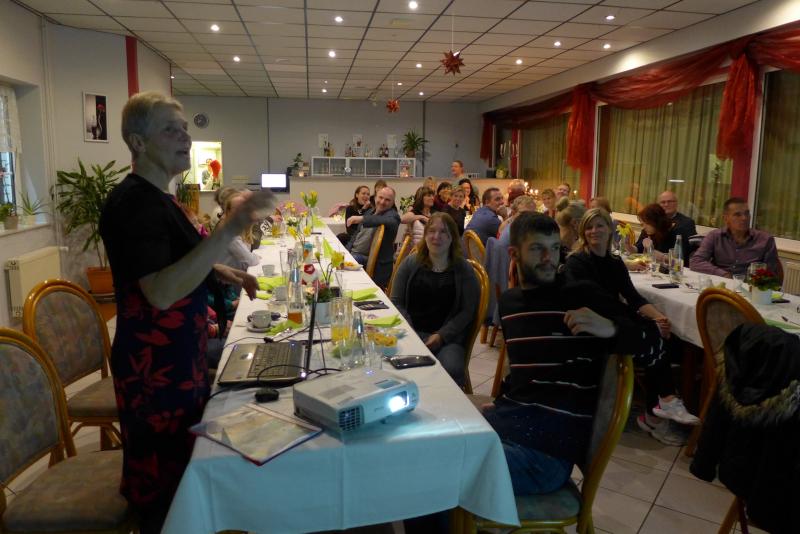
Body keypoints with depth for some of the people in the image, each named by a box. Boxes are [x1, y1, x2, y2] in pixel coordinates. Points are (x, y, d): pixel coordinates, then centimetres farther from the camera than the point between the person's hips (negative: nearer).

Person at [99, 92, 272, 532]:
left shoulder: (157, 197, 11)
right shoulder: (133, 202, -20)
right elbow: (160, 292, -33)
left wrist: (223, 273, 8)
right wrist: (229, 230, -40)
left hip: (179, 355, 10)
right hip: (153, 364, -9)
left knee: (181, 465, 22)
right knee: (163, 478, 6)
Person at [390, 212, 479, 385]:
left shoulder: (464, 270, 6)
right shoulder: (410, 264, 10)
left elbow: (467, 311, 1)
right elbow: (396, 302, 8)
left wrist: (441, 336, -11)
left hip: (448, 337, -1)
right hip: (411, 333, 1)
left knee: (451, 370, -31)